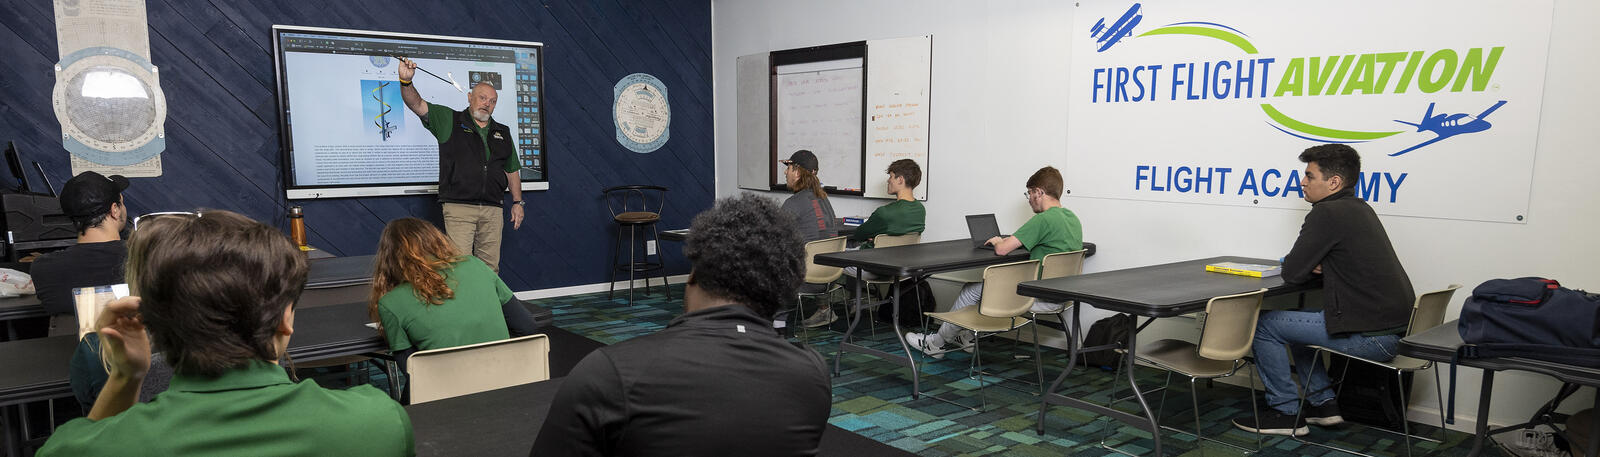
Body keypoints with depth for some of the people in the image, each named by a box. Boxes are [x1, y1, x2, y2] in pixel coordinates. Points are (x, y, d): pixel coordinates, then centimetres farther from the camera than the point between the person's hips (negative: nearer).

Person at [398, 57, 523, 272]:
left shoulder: (502, 132, 20)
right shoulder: (449, 120, 8)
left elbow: (512, 170, 23)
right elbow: (417, 105, -5)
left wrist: (517, 202, 16)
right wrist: (406, 81, -24)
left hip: (493, 209, 4)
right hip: (458, 207, -4)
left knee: (490, 266, 5)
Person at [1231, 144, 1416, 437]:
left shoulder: (1328, 214, -16)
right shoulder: (1359, 209, 14)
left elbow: (1292, 273, -14)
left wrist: (1311, 269, 8)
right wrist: (1319, 268, 4)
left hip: (1369, 337, -10)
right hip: (1395, 326, 10)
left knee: (1264, 325, -1)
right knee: (1296, 319, 26)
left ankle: (1285, 413, 8)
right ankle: (1323, 404, 27)